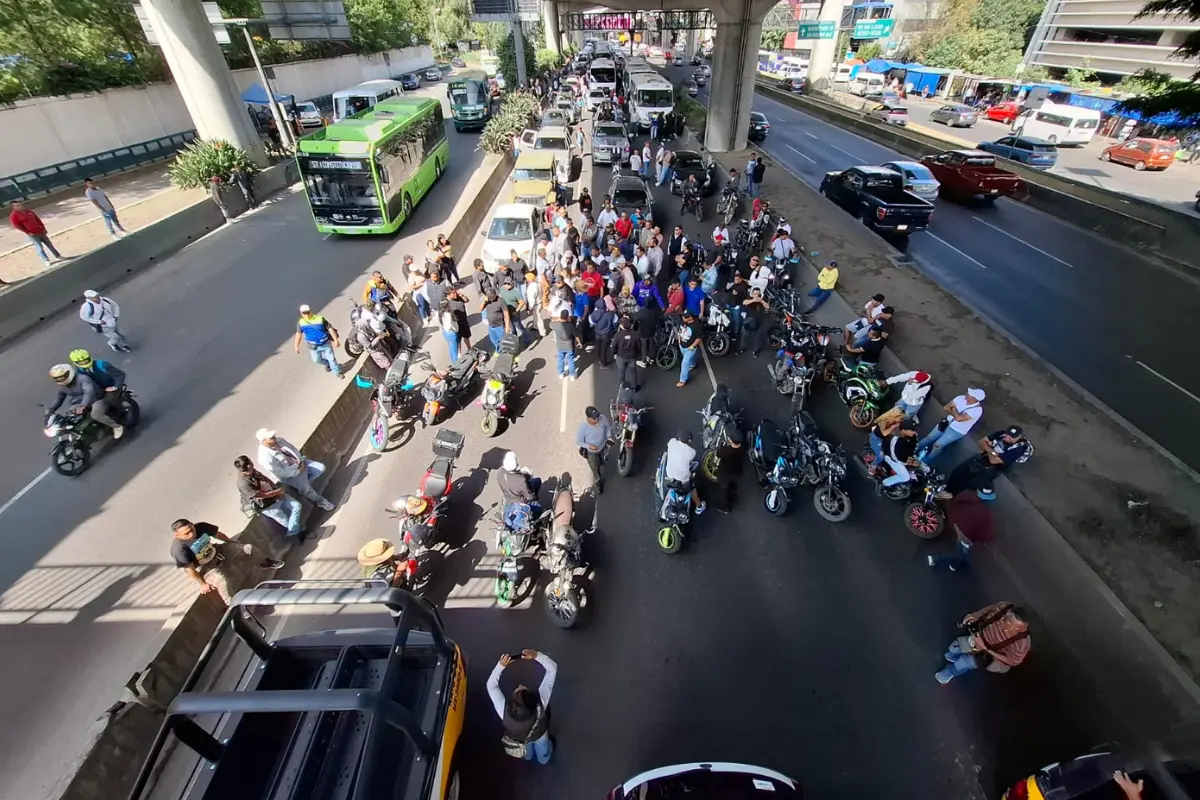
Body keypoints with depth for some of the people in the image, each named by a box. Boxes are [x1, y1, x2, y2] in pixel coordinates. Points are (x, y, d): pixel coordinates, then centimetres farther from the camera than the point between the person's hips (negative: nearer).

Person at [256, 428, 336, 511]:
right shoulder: (265, 457, -26)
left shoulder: (279, 440, -6)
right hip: (289, 475, -7)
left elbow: (294, 449, 7)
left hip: (299, 463, 7)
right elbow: (281, 473, -24)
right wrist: (298, 471, -18)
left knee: (321, 468, -7)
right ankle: (320, 501, 7)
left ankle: (304, 482, 7)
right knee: (305, 488, -19)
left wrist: (301, 461, -6)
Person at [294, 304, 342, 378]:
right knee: (316, 360, 17)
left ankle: (337, 372, 28)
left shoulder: (320, 319, -19)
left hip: (326, 343, -3)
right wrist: (296, 346, 4)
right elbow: (299, 333, 2)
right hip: (313, 346, 3)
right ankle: (327, 364, 49)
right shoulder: (301, 323, -11)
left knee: (331, 358, 7)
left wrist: (335, 340, -12)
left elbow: (330, 328, -13)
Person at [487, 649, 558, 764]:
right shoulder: (541, 702, -48)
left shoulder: (504, 711, -47)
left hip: (518, 739, 1)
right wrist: (537, 656, -49)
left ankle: (529, 757, 68)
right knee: (542, 749, 36)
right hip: (539, 734, -1)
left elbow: (491, 685, -31)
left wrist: (501, 665, -38)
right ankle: (544, 759, 66)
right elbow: (552, 668, -42)